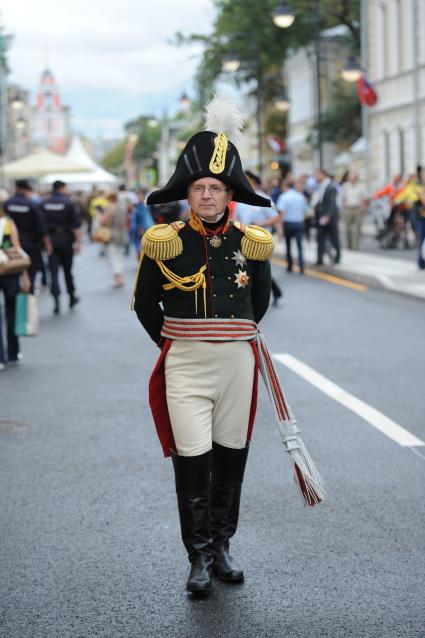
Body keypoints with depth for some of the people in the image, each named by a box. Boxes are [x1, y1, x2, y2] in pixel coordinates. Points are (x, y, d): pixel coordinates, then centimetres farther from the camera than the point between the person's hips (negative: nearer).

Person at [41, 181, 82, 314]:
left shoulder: (43, 204, 0)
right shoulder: (68, 203, -8)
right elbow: (76, 224, -11)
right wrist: (78, 242, -8)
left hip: (50, 240, 1)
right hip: (66, 240, -1)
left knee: (53, 271, -1)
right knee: (67, 270, 13)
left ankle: (56, 300, -14)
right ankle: (72, 297, 25)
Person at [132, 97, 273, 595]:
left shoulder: (251, 243, 1)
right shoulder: (164, 243, -4)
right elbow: (145, 305, 8)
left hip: (238, 364, 2)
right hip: (185, 367, -2)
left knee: (231, 460, 10)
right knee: (191, 462, -5)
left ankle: (221, 547, 26)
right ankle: (199, 558, 9)